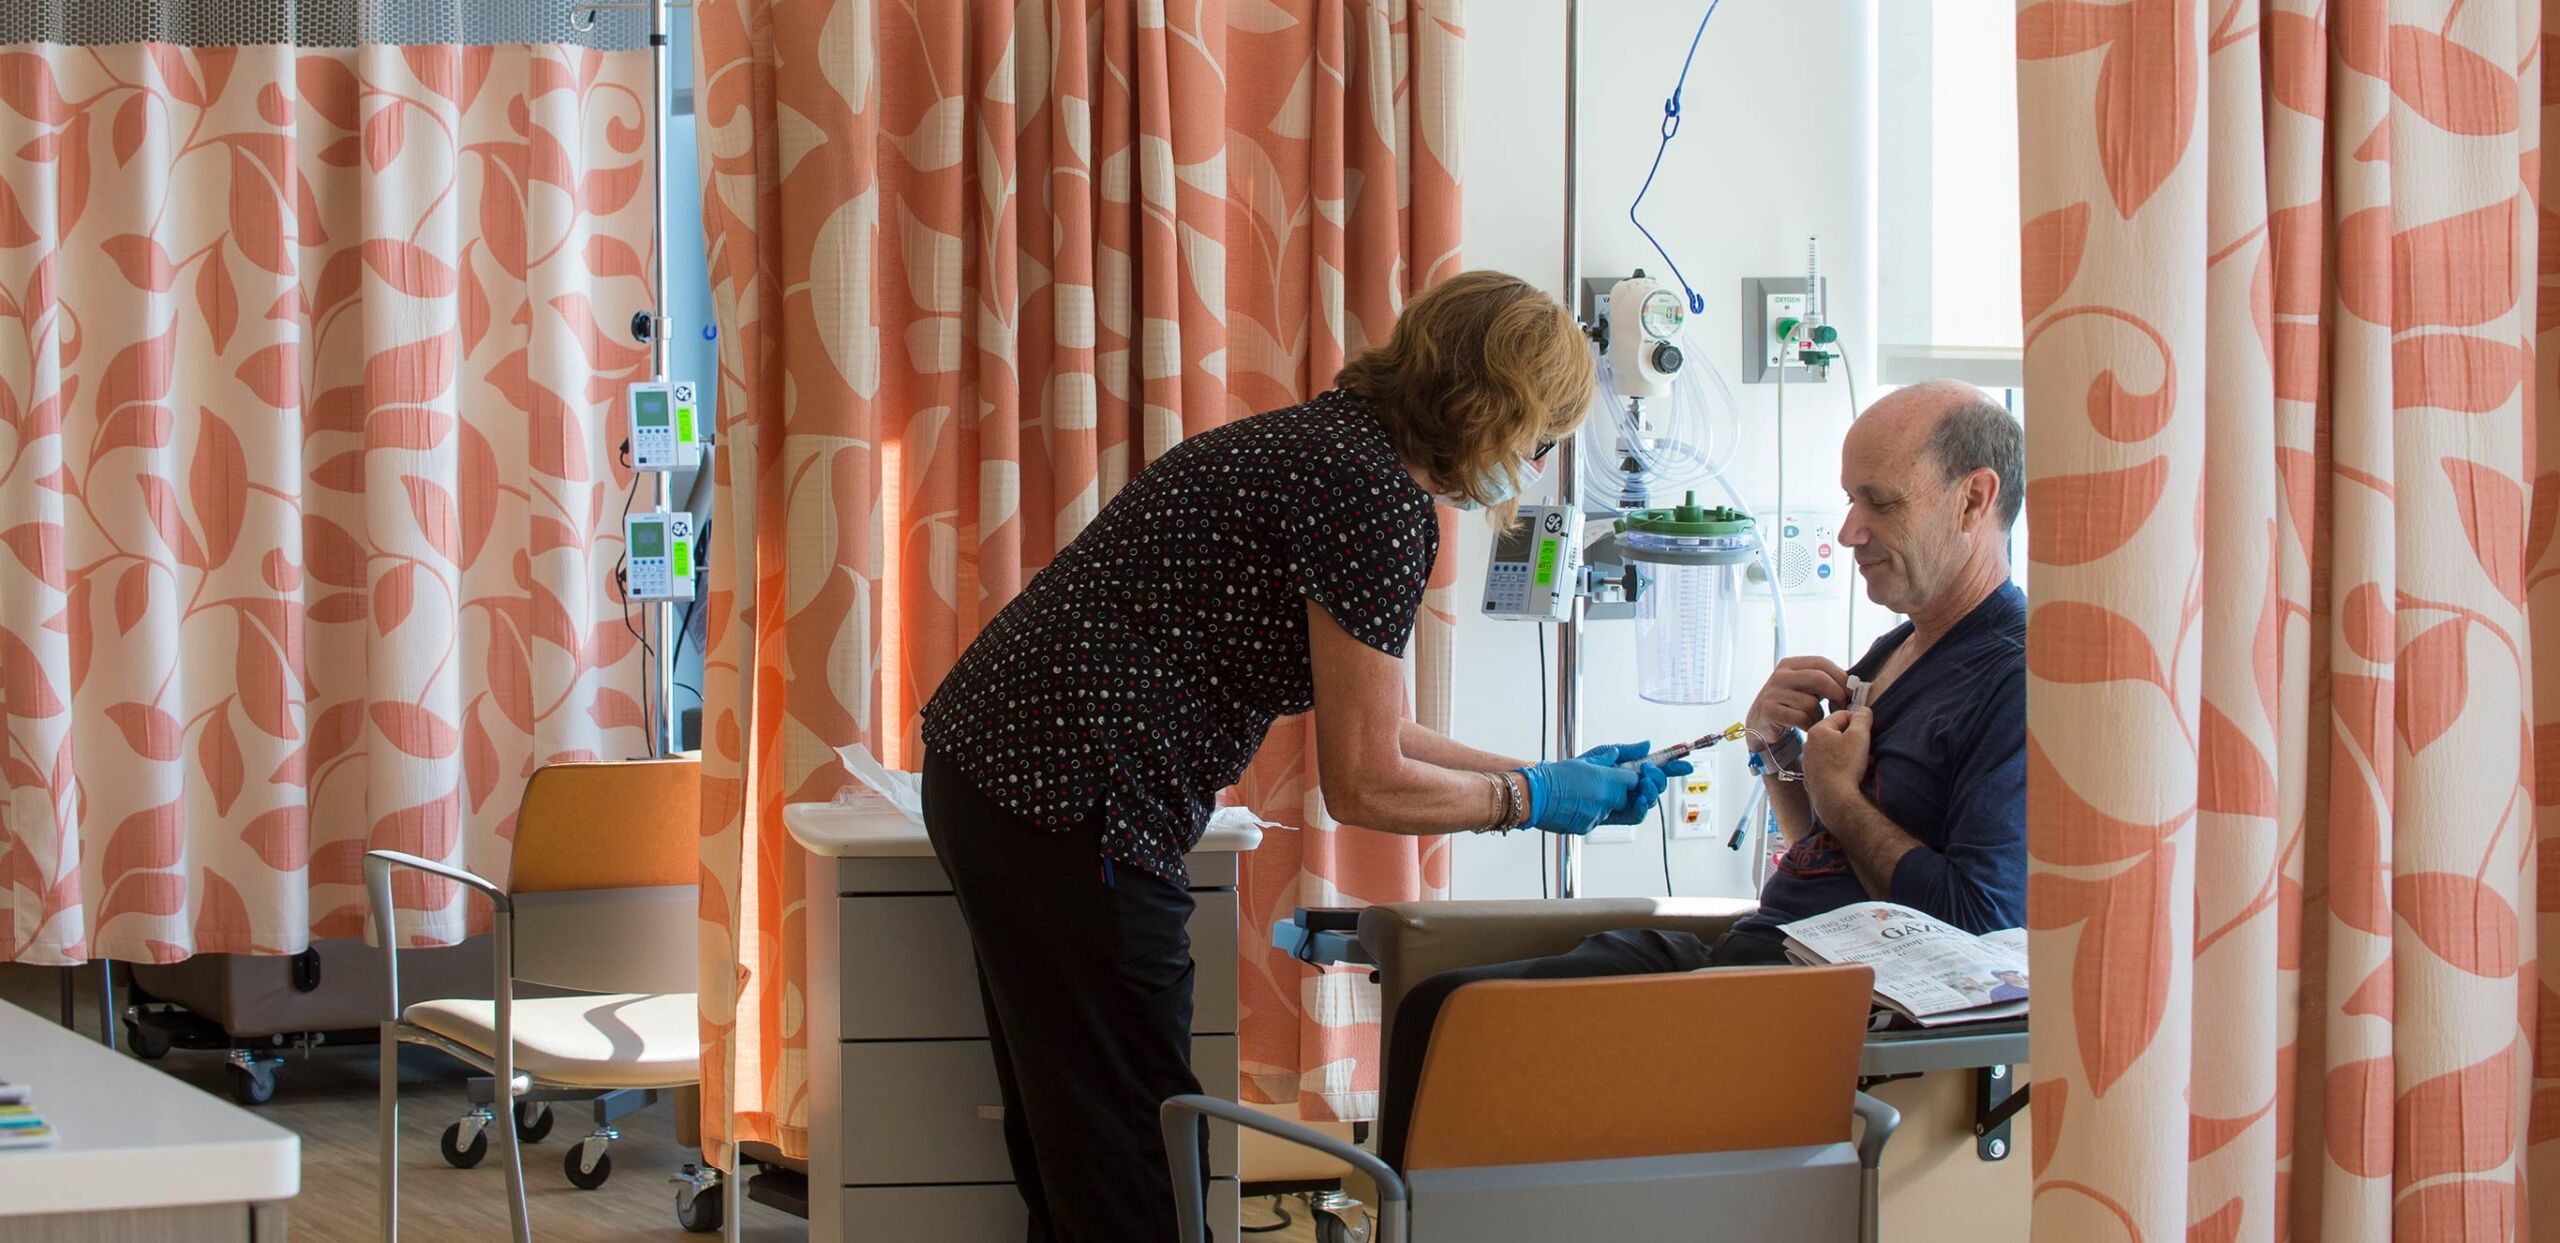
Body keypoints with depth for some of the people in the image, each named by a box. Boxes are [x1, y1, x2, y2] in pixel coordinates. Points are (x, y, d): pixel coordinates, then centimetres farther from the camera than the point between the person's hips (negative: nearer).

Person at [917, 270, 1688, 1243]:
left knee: (1073, 1154, 19)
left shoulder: (1334, 441, 15)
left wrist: (1556, 776, 24)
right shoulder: (1375, 494, -15)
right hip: (1064, 808, -11)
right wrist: (1534, 799, 3)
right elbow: (1364, 785, -12)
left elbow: (1362, 729, 23)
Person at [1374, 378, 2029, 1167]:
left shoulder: (2014, 679, -10)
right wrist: (1776, 750, 10)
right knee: (1441, 1010, -5)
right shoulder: (1898, 650, 21)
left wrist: (1838, 795, -6)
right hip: (1743, 954, 10)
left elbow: (1980, 924, -19)